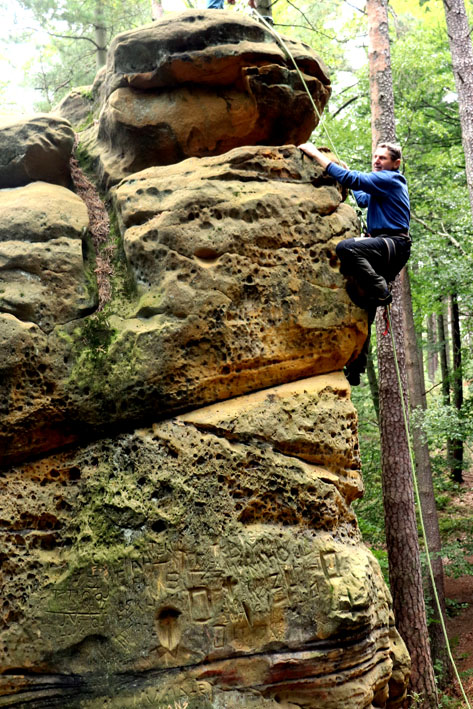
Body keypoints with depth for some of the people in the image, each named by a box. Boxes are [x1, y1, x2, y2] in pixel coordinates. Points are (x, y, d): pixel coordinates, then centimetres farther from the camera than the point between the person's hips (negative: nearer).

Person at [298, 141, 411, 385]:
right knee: (362, 307, 4)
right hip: (383, 246, 10)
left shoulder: (390, 179, -4)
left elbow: (350, 179, -15)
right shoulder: (381, 184, 26)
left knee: (346, 247, -37)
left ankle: (381, 292, -22)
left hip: (394, 245, -10)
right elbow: (362, 199, 46)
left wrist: (316, 153, -13)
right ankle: (355, 368, 6)